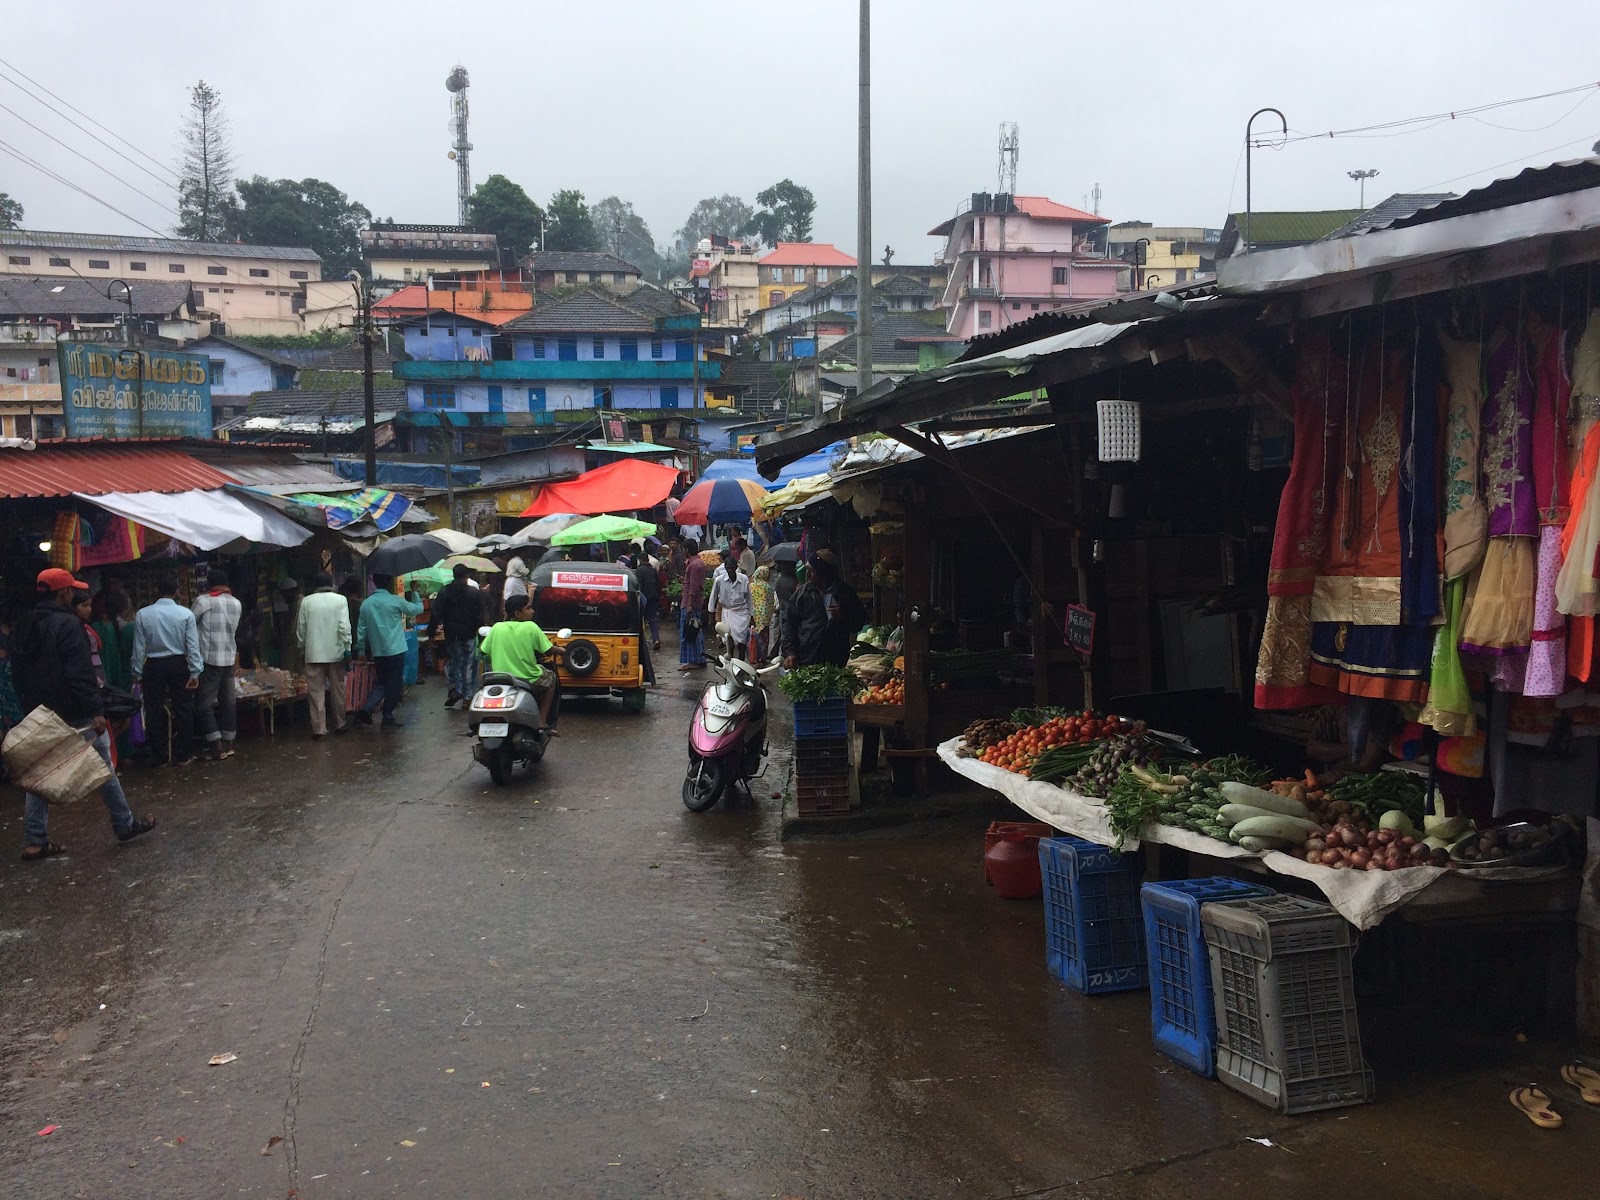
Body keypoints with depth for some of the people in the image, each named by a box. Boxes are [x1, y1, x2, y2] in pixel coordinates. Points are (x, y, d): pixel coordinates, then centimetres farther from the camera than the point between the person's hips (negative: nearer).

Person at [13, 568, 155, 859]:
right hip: (74, 714, -8)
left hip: (38, 714, 8)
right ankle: (125, 825, 15)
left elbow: (20, 673, 16)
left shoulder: (24, 627, 10)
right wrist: (95, 711, -21)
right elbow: (80, 673, -22)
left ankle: (34, 841, 8)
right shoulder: (67, 624, -16)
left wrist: (30, 707, 20)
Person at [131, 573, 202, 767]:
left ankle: (159, 758, 13)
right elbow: (193, 646, -8)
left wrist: (138, 673, 5)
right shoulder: (186, 614, -6)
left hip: (153, 666, 1)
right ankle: (183, 756, 11)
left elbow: (139, 647, -2)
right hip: (179, 664, -1)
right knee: (183, 710, 7)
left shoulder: (142, 614, -3)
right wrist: (194, 673, -4)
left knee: (154, 712, 9)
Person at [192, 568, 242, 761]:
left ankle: (217, 746, -5)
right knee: (229, 701, 10)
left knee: (205, 703, 0)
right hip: (230, 658, 5)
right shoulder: (237, 604, 8)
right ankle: (228, 743, 14)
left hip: (209, 659, -5)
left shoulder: (203, 601, -8)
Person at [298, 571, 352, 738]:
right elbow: (344, 626, -10)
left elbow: (301, 628, 4)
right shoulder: (340, 600, -3)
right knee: (337, 689, 12)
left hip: (313, 653, 0)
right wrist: (347, 648, -4)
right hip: (335, 652, 0)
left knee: (316, 691, 3)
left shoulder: (306, 601, 0)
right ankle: (340, 724, 21)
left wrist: (301, 647, 17)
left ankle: (318, 728, 0)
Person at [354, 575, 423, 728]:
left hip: (377, 651, 5)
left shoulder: (366, 603, 3)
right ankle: (388, 718, 9)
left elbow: (361, 628, 6)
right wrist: (415, 593, 19)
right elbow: (418, 608, 2)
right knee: (394, 684, 5)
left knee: (383, 683, 17)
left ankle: (366, 710, 1)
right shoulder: (395, 601, -11)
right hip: (395, 650, -5)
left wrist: (361, 650, 14)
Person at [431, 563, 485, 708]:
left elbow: (437, 614, -6)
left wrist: (431, 631, 1)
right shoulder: (475, 593, -5)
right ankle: (467, 696, 8)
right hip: (469, 634, -1)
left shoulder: (444, 591, -3)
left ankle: (455, 689, -2)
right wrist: (479, 630, 11)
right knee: (468, 665, 7)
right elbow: (480, 615, -2)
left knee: (452, 661, 16)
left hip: (451, 635, 1)